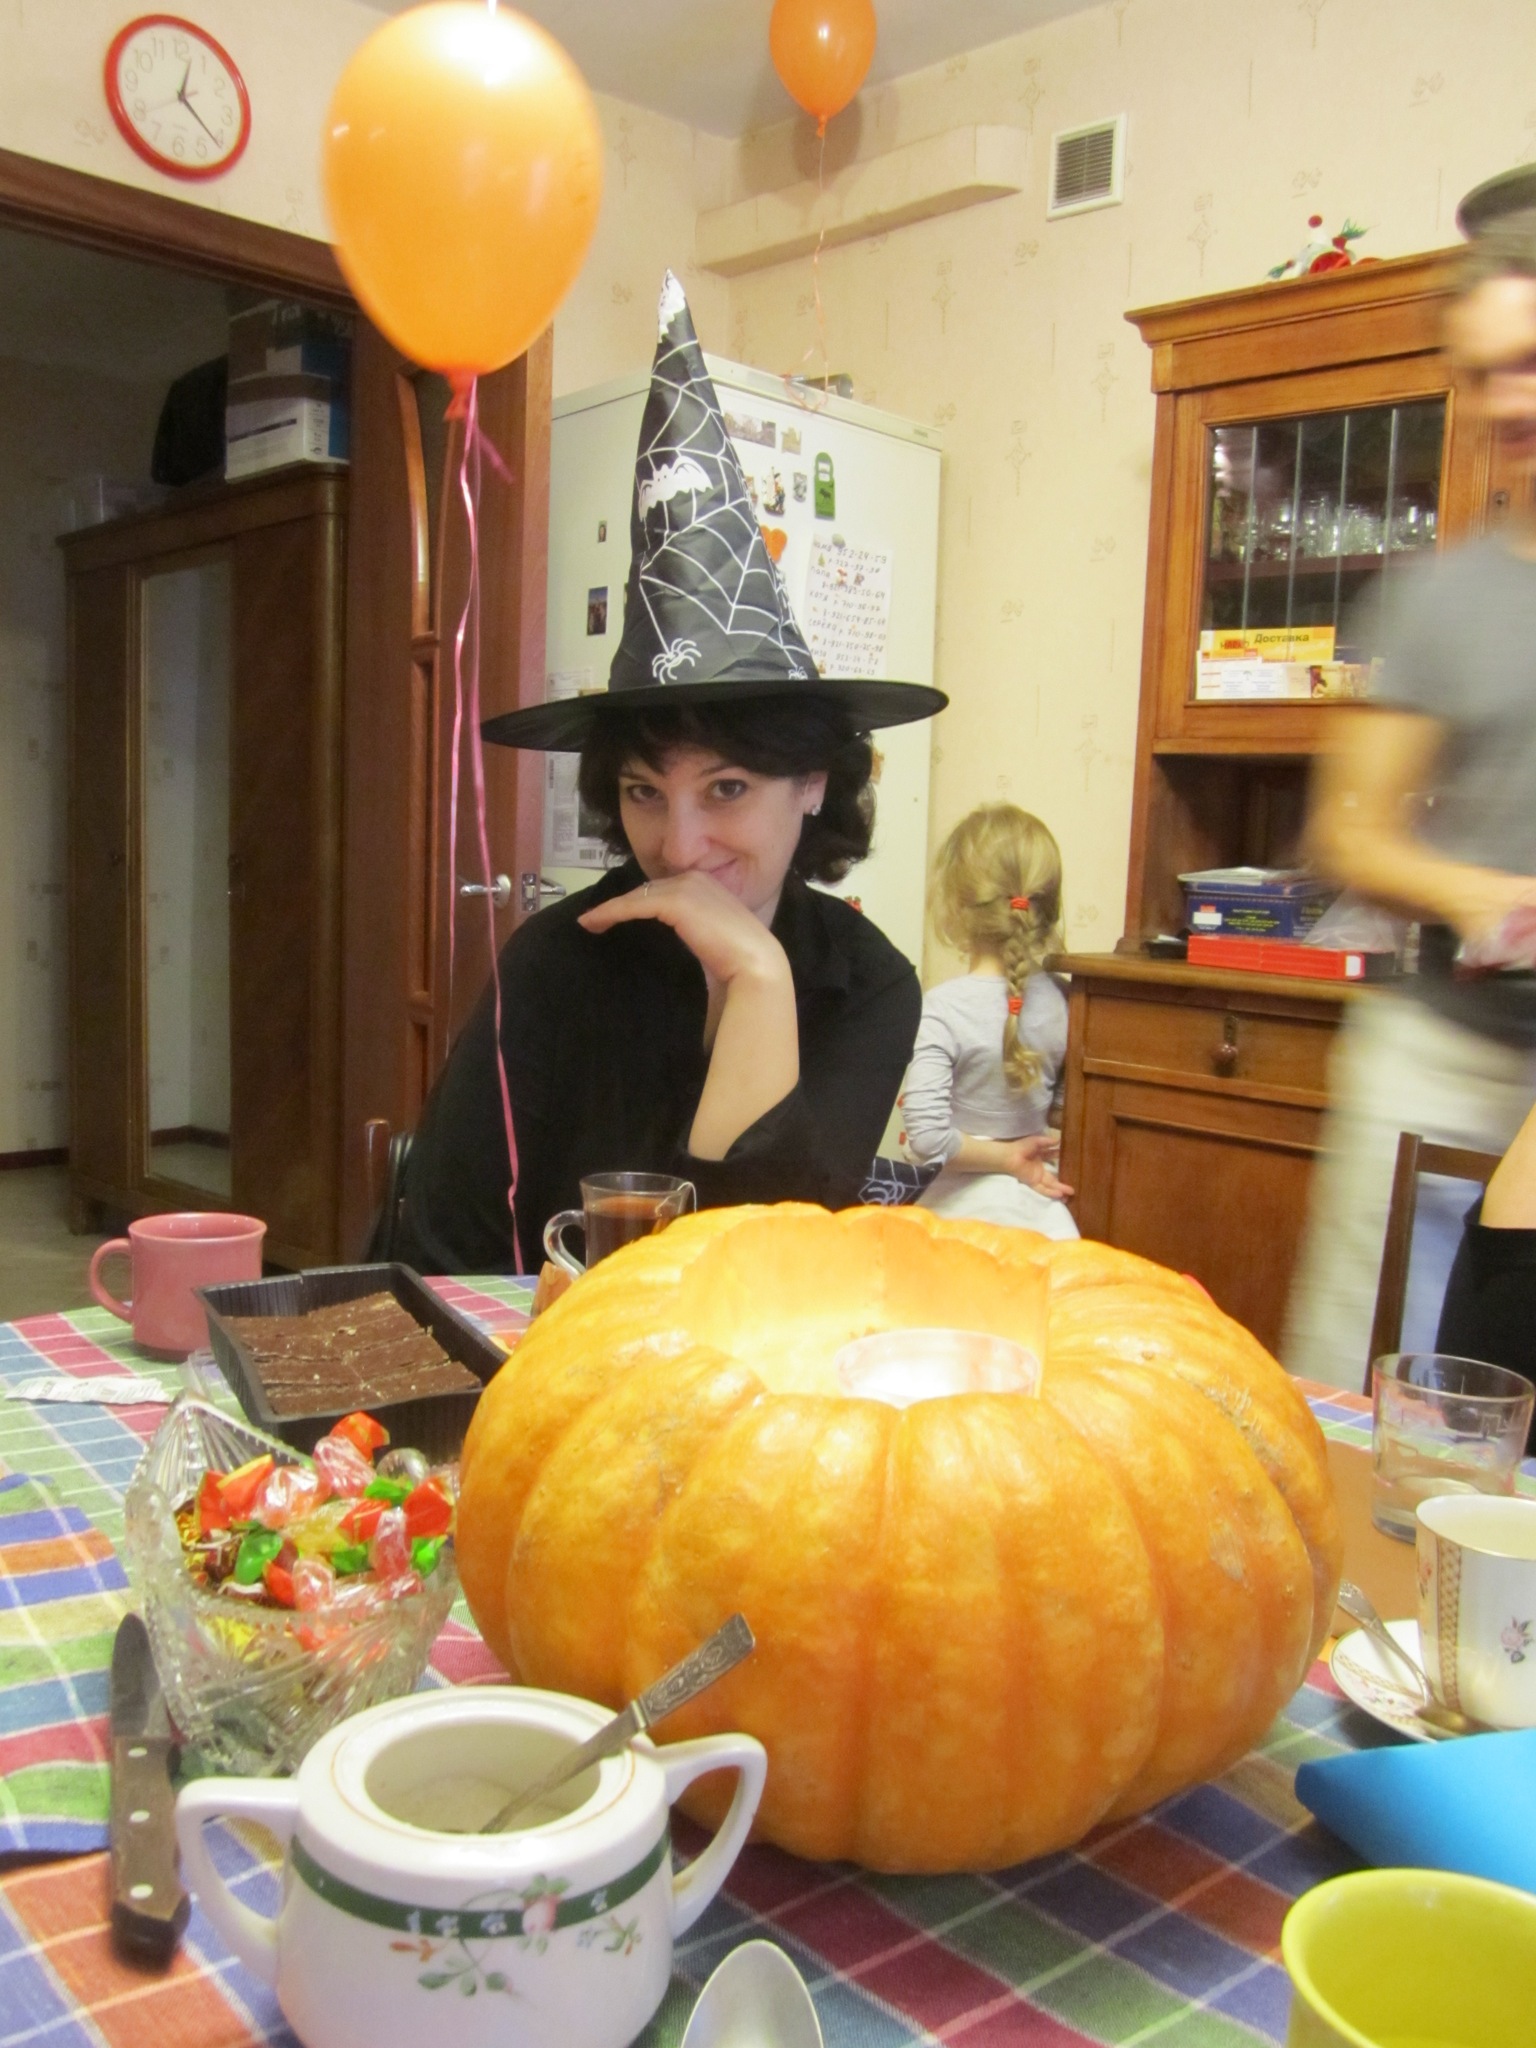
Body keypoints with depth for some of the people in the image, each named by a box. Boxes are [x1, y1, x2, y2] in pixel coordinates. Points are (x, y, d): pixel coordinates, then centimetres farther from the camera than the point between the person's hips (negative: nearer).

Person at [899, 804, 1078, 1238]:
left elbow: (927, 1139, -26)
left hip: (962, 1207, -5)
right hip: (1037, 1199, 5)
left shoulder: (942, 1009, -21)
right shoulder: (1059, 1000, -5)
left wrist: (1004, 1156, -13)